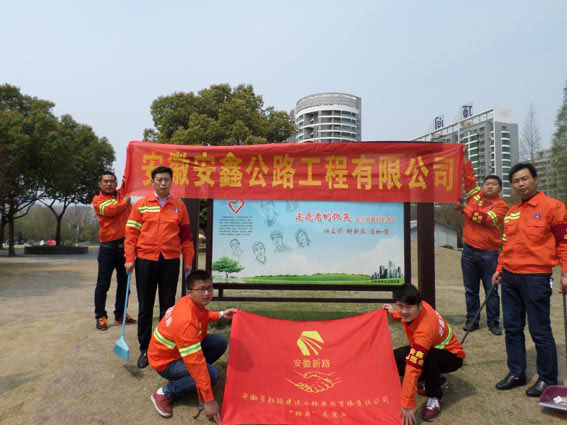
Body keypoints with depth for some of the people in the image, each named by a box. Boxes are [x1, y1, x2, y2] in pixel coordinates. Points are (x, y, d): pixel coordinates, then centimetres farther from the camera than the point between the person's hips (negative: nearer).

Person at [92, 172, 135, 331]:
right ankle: (100, 316, 11)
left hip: (125, 245, 4)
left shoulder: (123, 194, 13)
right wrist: (125, 202, -5)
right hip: (108, 247, -4)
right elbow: (109, 211, -16)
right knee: (103, 284, 1)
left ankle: (120, 314, 25)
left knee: (124, 283, 13)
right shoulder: (98, 200, 2)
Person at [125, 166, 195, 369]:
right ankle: (144, 349, 20)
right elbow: (131, 232, 3)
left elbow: (186, 235, 8)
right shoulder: (141, 205, 4)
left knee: (168, 306, 8)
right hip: (145, 260, 0)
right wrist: (130, 259, -4)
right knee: (145, 306, 8)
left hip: (170, 261, 1)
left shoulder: (179, 206, 6)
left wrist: (188, 261, 6)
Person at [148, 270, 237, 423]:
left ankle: (187, 373, 11)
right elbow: (197, 364, -36)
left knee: (220, 342, -4)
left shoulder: (191, 302, -13)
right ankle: (165, 393, -7)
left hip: (179, 348, 8)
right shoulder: (186, 322, -38)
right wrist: (209, 401, -31)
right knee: (212, 375, -25)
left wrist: (221, 315, 7)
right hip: (165, 360, -8)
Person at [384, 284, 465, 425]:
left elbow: (413, 367, -43)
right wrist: (394, 314, 3)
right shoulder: (416, 308, -20)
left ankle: (435, 398, -14)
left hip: (451, 356, -8)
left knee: (427, 358, -43)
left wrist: (408, 405, -43)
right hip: (432, 347, 8)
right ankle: (433, 380, 10)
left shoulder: (424, 329, -42)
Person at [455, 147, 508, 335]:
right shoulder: (475, 196, 9)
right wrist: (465, 156, 3)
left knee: (491, 290, 4)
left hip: (489, 253, -3)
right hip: (469, 251, 3)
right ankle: (472, 320, 18)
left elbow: (487, 218, -18)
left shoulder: (501, 206, -2)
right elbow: (469, 177, 7)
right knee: (470, 290, 9)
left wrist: (466, 208, -10)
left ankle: (493, 322, 15)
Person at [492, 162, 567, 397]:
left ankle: (547, 380, 18)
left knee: (540, 331, 2)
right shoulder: (510, 213, 14)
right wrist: (499, 269, 15)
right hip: (510, 277, 6)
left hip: (535, 277, -6)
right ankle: (516, 373, 24)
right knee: (512, 327, 12)